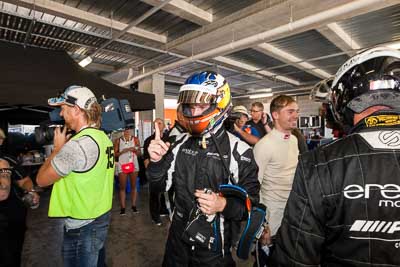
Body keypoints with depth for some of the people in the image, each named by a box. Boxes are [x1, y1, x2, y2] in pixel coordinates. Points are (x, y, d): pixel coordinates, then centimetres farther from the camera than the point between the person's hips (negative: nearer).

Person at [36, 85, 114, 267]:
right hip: (102, 218, 8)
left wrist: (58, 147, -6)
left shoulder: (76, 145, -25)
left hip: (81, 228, -8)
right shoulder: (104, 138, 2)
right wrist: (64, 148, 5)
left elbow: (41, 180, -15)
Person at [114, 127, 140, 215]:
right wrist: (123, 151, -15)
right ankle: (122, 207, 8)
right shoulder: (118, 141, 2)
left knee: (133, 186, 6)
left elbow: (139, 153, 4)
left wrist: (135, 150, -16)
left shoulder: (135, 139, 4)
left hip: (133, 165, 1)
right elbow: (115, 154, 1)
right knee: (122, 187, 2)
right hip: (122, 165, -1)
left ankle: (134, 205, 15)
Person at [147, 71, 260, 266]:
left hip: (213, 247, -4)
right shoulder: (180, 143, -5)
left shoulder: (238, 151, -17)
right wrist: (156, 161, -18)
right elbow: (161, 186, 0)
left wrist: (223, 205, -29)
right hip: (178, 238, 4)